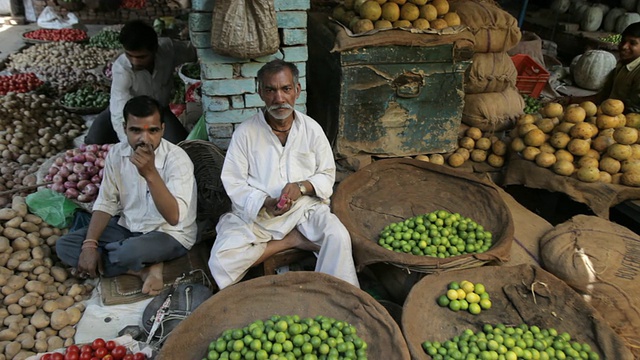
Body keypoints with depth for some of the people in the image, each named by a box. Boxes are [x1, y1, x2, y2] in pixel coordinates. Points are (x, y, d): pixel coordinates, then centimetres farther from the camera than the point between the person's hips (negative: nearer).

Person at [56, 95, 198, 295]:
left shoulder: (177, 159, -24)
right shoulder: (116, 153, -6)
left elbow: (173, 217, -32)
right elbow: (105, 203, 1)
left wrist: (150, 174, -42)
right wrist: (89, 244, -12)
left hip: (170, 235, -7)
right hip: (128, 227, 7)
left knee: (131, 252, -38)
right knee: (64, 245, -6)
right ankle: (145, 269, -11)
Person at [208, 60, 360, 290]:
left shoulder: (311, 129, 1)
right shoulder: (245, 132, -4)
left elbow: (327, 174, 6)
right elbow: (233, 181, -5)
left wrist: (302, 186, -15)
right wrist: (264, 204, -22)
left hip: (305, 208, 0)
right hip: (255, 214, 0)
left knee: (338, 238, -28)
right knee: (222, 259, -23)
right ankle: (293, 240, -11)